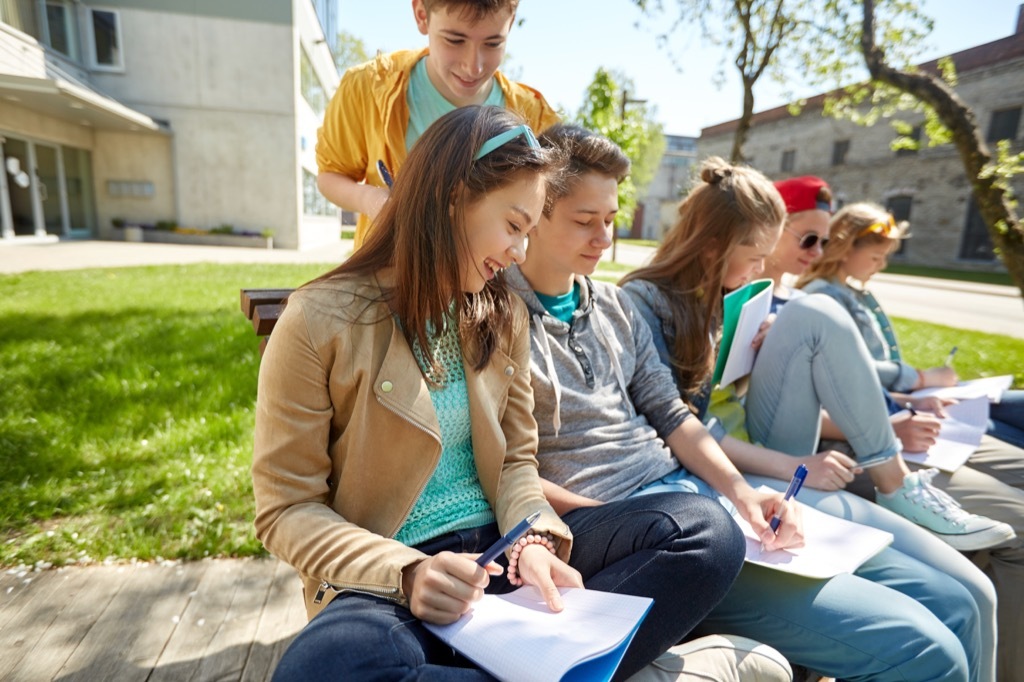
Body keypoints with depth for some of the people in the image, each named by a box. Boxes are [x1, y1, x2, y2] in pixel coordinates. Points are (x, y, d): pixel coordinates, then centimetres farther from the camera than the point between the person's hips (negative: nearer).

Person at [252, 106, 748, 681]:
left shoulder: (504, 315, 6)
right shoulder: (320, 321, -10)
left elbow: (516, 458, 8)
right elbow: (287, 508, -7)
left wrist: (534, 541, -12)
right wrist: (406, 571, -22)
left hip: (499, 549, 4)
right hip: (390, 576, -3)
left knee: (709, 533, -13)